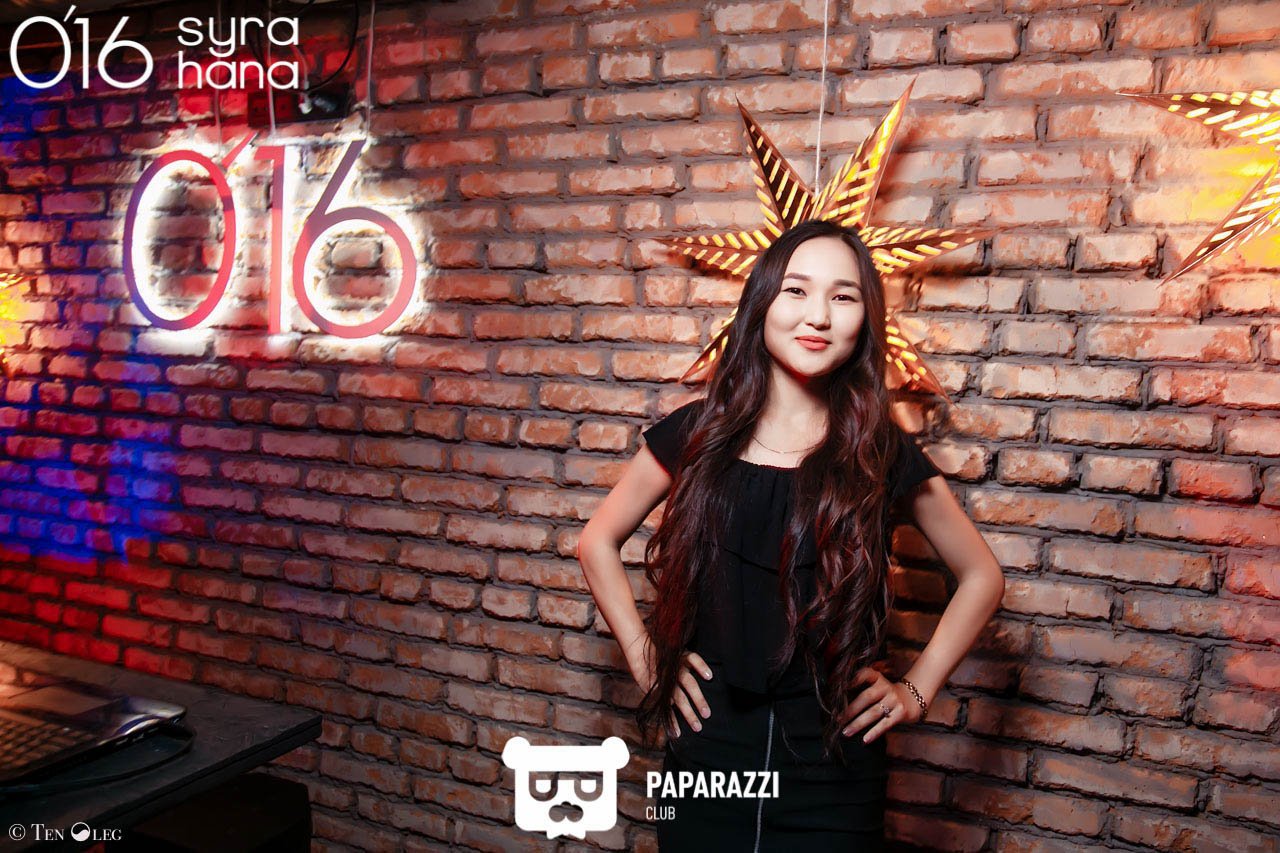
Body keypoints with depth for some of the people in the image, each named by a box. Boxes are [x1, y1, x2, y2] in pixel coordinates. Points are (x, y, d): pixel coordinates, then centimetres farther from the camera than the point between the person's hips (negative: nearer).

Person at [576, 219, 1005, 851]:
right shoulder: (696, 433, -4)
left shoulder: (883, 453, -5)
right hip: (705, 762, 1)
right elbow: (598, 542, 8)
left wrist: (916, 691, 2)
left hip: (834, 777, 0)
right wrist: (643, 657, 1)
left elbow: (982, 576, 7)